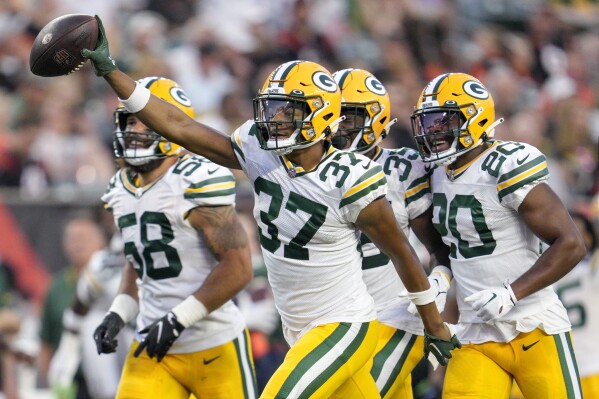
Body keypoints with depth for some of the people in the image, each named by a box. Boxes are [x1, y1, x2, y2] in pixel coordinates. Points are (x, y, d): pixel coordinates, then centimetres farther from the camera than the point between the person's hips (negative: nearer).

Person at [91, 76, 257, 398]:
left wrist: (177, 320, -19)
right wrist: (118, 315, 6)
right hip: (153, 348, 6)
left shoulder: (197, 182, -17)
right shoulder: (122, 190, 9)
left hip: (214, 346, -6)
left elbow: (238, 267, -19)